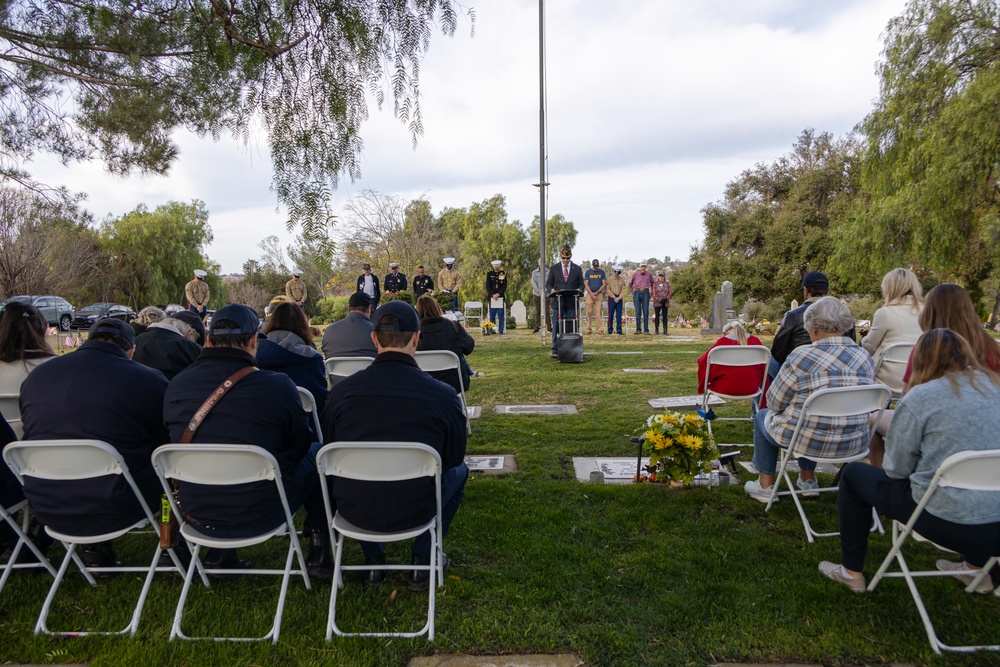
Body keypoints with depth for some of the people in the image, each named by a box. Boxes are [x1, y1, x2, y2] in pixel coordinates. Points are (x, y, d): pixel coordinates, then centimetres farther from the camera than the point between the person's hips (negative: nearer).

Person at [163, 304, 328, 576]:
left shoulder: (176, 385, -7)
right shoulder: (277, 385, -20)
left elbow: (176, 443, 10)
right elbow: (300, 445, -4)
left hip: (197, 514, 5)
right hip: (260, 515, -4)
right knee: (319, 453, 17)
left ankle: (218, 551, 32)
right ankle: (320, 548, 21)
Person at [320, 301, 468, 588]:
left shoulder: (341, 391, -11)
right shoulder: (443, 395, -16)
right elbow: (454, 457, -1)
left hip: (354, 510, 2)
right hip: (415, 511, -2)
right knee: (459, 471, 27)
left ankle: (373, 562, 35)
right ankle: (423, 559, 26)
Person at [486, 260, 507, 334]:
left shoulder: (503, 273, 6)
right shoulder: (489, 274, 7)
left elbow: (504, 286, 1)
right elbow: (488, 286, 2)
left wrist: (498, 294, -10)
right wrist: (493, 294, -10)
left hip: (501, 297, 0)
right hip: (492, 297, 0)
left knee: (501, 314, -1)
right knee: (492, 314, 1)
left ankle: (501, 330, 2)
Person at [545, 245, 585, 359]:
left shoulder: (577, 269, 10)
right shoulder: (554, 268, 7)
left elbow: (581, 284, 11)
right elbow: (548, 283, 7)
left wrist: (579, 290, -12)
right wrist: (551, 289, -15)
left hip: (572, 302, 1)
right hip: (558, 302, -1)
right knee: (556, 327, -1)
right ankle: (555, 350, 3)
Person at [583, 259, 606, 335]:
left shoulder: (602, 272, 8)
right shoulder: (588, 272, 6)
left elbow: (604, 284, 4)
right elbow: (586, 284, 1)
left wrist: (596, 292, -6)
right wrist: (592, 294, -9)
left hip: (599, 294, 0)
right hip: (590, 294, 0)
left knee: (598, 312, -6)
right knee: (589, 312, -4)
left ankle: (599, 329, -7)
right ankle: (589, 329, 3)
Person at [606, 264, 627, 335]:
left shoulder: (622, 280, 7)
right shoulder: (609, 279, 1)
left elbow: (624, 290, 3)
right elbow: (608, 289, -3)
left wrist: (619, 298, -9)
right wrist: (614, 297, -9)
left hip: (619, 298, 2)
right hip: (612, 298, -2)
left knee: (619, 315, 1)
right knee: (611, 314, -2)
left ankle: (619, 330, 5)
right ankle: (610, 330, 4)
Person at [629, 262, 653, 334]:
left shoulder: (649, 274, 5)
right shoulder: (635, 274, 4)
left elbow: (652, 284, 20)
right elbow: (630, 284, 16)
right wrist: (632, 293, 9)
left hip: (645, 293, 0)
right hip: (637, 293, 0)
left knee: (646, 311, -3)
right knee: (638, 312, -2)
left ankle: (646, 329, 0)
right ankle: (638, 329, 2)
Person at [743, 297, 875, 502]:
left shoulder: (802, 356, -20)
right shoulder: (865, 358, -3)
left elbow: (774, 403, -10)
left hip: (810, 441, -5)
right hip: (854, 443, 6)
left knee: (763, 416, 25)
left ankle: (765, 485, 29)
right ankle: (808, 479, 43)